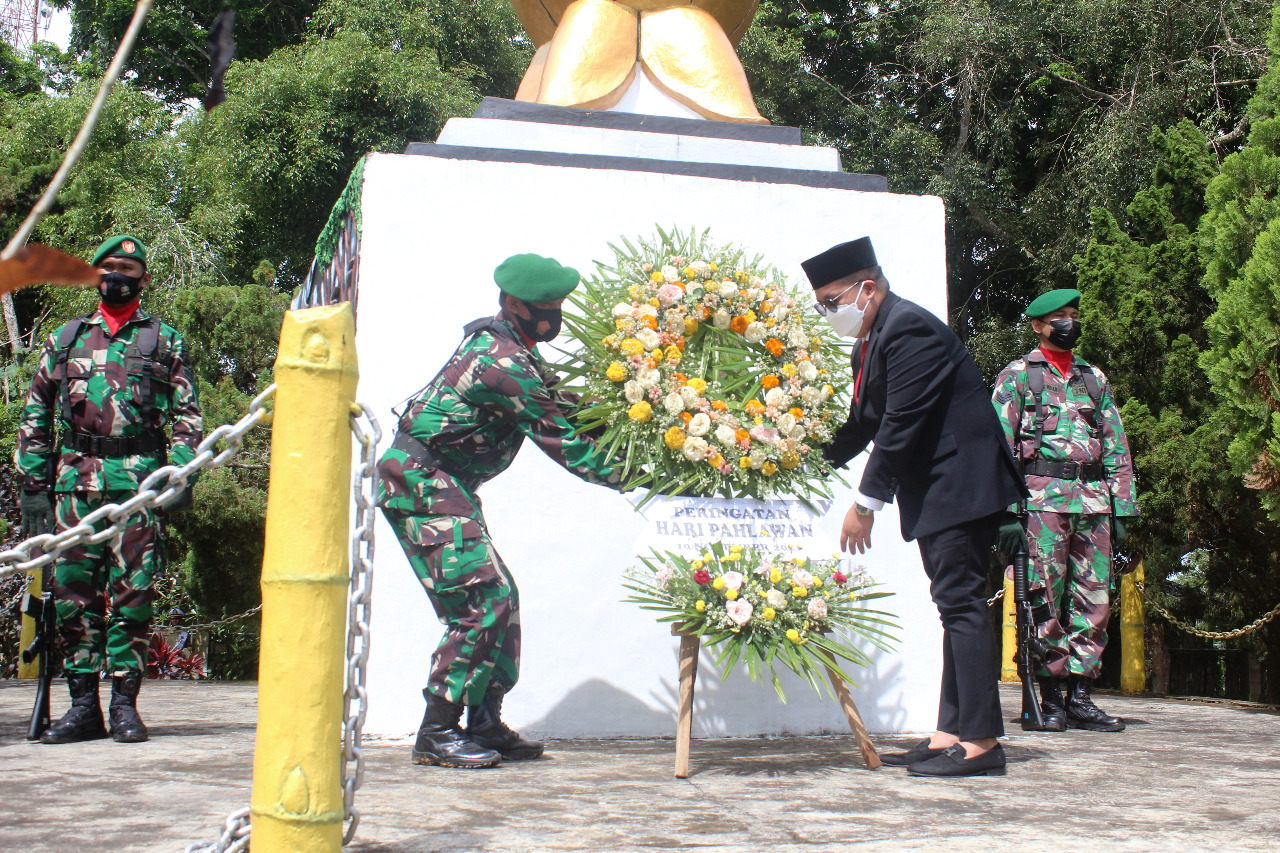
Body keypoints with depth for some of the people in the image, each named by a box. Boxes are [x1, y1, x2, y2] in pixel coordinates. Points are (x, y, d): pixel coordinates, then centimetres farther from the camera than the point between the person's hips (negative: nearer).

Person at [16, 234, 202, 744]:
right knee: (72, 592, 1)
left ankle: (125, 705, 2)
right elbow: (34, 417, 17)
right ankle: (83, 705, 8)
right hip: (75, 480, 3)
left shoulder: (165, 340, 12)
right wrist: (33, 483, 9)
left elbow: (188, 415, 8)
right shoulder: (65, 339, 18)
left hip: (139, 479, -2)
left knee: (132, 594, -4)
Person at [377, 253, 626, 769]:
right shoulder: (505, 361, -20)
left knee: (499, 597, 9)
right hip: (422, 484, -10)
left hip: (443, 487, 10)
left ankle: (485, 726, 14)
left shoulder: (500, 345, 13)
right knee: (480, 600, -14)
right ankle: (436, 734, -8)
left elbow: (558, 407, 17)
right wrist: (626, 475, -10)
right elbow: (561, 440, -17)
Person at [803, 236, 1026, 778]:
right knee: (955, 607, 10)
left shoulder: (908, 330, -16)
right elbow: (861, 427, 21)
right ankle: (952, 734, 15)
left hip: (960, 485, -11)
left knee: (961, 604, -11)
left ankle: (980, 743, -8)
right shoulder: (868, 345, 16)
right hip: (934, 494, 11)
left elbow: (900, 426, -20)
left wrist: (865, 505, -18)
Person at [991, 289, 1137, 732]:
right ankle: (1050, 699, 2)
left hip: (1093, 500, 5)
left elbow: (1116, 448, 19)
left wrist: (1121, 509, 9)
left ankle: (1081, 696, 8)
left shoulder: (1095, 378, 20)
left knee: (1095, 599, 2)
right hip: (1043, 496, -5)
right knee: (1046, 600, -5)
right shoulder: (1017, 376, 6)